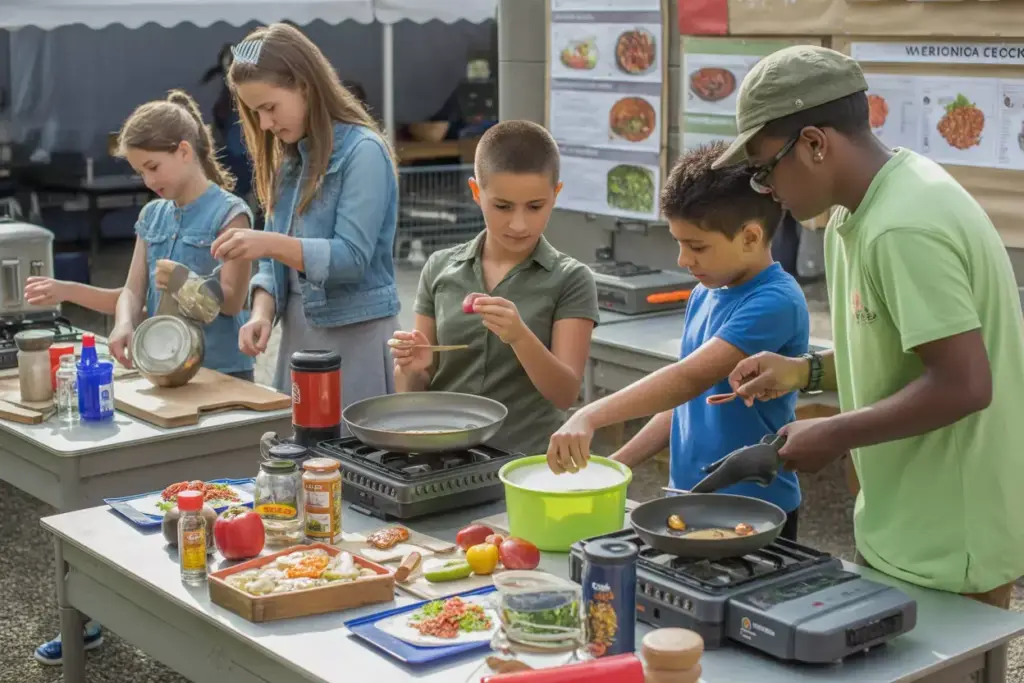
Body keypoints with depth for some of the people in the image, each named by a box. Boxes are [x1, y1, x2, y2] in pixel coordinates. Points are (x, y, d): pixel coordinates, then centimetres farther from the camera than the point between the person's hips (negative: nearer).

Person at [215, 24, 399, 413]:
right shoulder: (288, 161, 11)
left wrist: (271, 243, -27)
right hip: (298, 334, 7)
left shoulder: (363, 151, -11)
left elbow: (351, 258, -17)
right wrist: (263, 313, -7)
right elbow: (275, 261, 11)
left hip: (355, 335, -7)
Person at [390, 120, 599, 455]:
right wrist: (413, 367, -10)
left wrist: (519, 337, -22)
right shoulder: (441, 268, 6)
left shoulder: (570, 280, -1)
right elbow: (416, 390, 11)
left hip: (526, 461, -3)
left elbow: (565, 394, -7)